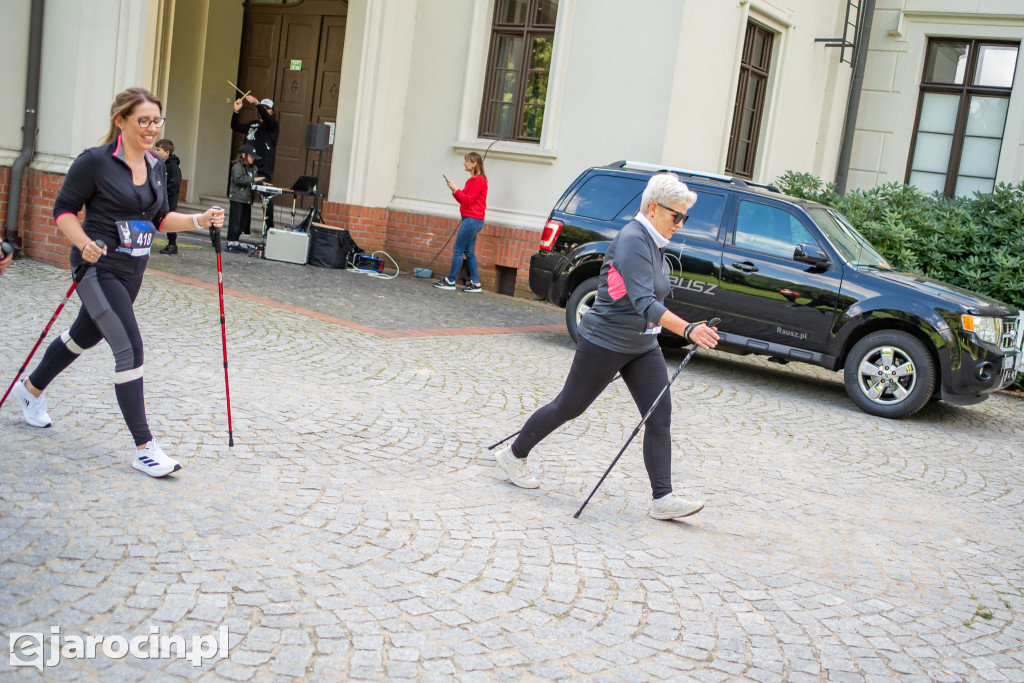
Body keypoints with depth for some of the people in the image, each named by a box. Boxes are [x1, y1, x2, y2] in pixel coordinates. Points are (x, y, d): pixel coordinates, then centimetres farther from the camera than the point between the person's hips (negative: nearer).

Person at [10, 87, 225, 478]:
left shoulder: (157, 168, 7)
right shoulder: (95, 162, -14)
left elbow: (160, 218, 14)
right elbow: (63, 210, -9)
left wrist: (200, 221, -2)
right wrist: (84, 243, -25)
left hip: (132, 272, 8)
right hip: (99, 269, -8)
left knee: (86, 336, 24)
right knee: (130, 350, -14)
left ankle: (32, 389, 51)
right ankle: (144, 450, -9)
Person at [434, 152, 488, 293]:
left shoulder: (478, 180, -13)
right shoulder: (473, 180, 17)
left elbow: (468, 200, -19)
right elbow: (463, 200, 16)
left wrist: (456, 189, -12)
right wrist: (454, 190, 3)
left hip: (472, 220, -10)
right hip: (470, 219, 10)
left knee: (458, 250, -5)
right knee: (469, 252, 10)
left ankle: (450, 281, 1)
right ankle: (475, 283, 11)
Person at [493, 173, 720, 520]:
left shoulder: (653, 242, 10)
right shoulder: (632, 241, -21)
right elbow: (643, 302, -32)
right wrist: (688, 329, -39)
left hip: (642, 346, 9)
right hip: (605, 342, -9)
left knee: (660, 416, -2)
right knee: (569, 406, 5)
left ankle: (662, 498, -2)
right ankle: (514, 454, 26)